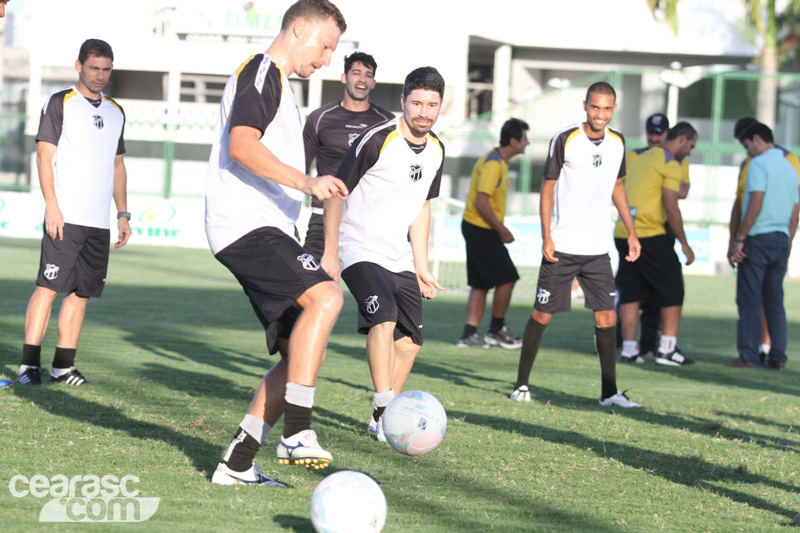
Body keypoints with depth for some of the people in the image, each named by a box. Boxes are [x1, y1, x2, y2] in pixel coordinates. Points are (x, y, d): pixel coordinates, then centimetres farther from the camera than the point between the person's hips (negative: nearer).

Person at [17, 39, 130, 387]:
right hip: (65, 217, -6)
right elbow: (44, 156, -5)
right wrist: (51, 206, -14)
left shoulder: (115, 112, 18)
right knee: (48, 287, -10)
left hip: (99, 222, 6)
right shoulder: (59, 104, 0)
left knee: (82, 292, 5)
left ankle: (63, 366, 10)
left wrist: (123, 214, 18)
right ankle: (29, 365, -9)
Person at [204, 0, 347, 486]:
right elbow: (241, 144, -20)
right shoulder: (262, 71, -4)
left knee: (305, 353, 4)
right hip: (246, 224, -10)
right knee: (325, 296, -29)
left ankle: (237, 463, 6)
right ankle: (297, 435, -30)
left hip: (266, 229, 10)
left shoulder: (279, 85, 28)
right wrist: (305, 182, -31)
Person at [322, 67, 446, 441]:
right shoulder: (377, 140, -16)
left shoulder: (435, 150, 6)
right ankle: (384, 410, -27)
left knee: (410, 340, 5)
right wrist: (330, 253, -12)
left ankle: (382, 421, 17)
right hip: (360, 251, -7)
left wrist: (422, 267, 14)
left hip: (400, 258, 7)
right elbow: (337, 192, -10)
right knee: (385, 319, -27)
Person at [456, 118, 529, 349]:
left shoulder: (498, 162, 14)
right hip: (481, 230, -10)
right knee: (507, 278, -4)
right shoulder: (493, 164, -18)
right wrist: (502, 230, -18)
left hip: (476, 229, 10)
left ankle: (469, 334, 7)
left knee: (480, 284, 9)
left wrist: (499, 228, 17)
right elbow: (481, 202, -24)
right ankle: (496, 330, 7)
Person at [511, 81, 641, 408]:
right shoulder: (565, 140, -8)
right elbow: (548, 187, -4)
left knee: (607, 317, -1)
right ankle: (521, 384, 12)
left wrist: (631, 232, 16)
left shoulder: (617, 143, 6)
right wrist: (546, 236, -11)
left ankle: (609, 391, 6)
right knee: (542, 314, 0)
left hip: (598, 249, 4)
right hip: (562, 247, -4)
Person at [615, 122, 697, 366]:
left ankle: (629, 349, 5)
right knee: (672, 292, 3)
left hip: (623, 234, 7)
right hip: (650, 235, -7)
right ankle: (667, 348, 1)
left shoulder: (640, 159, 20)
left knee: (630, 292, 9)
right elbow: (671, 206, -13)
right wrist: (684, 244, -7)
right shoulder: (670, 163, -6)